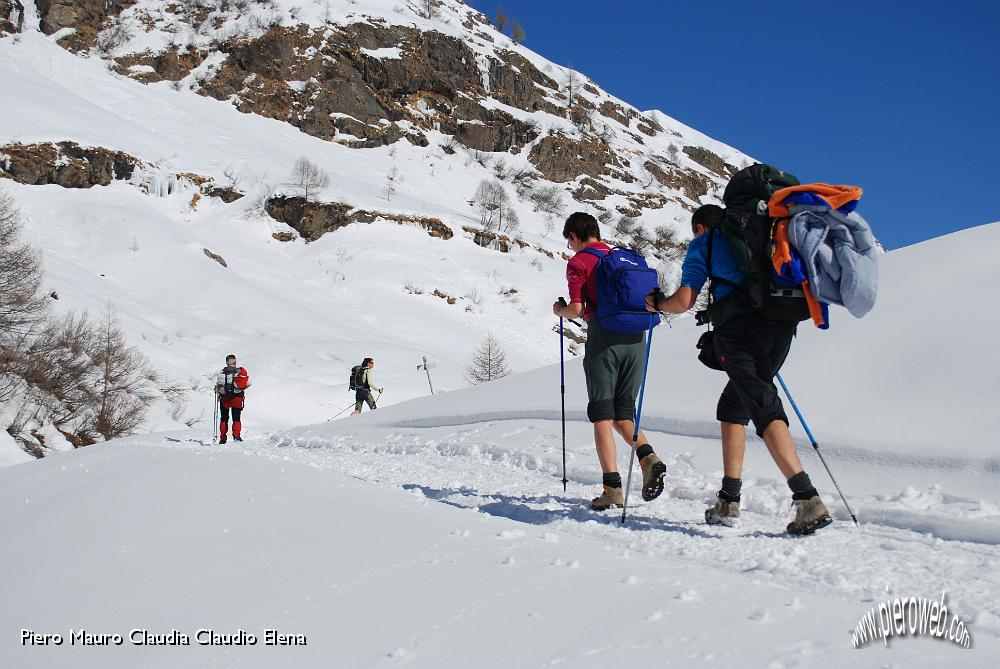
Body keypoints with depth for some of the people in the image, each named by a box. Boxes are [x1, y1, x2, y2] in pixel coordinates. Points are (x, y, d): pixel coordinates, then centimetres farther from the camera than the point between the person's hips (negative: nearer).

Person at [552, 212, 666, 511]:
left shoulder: (579, 262, 1)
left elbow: (576, 309, -8)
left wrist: (559, 310, 13)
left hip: (603, 338, -5)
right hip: (635, 339, 5)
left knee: (602, 416, 0)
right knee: (623, 413, 14)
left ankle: (612, 487, -8)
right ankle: (648, 457, -11)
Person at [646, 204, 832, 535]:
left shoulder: (703, 242, 15)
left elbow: (684, 301, 6)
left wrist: (657, 302, 26)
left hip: (739, 328, -6)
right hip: (781, 326, 6)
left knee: (764, 408, -14)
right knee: (732, 406, 18)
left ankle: (808, 500, -29)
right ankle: (728, 501, 17)